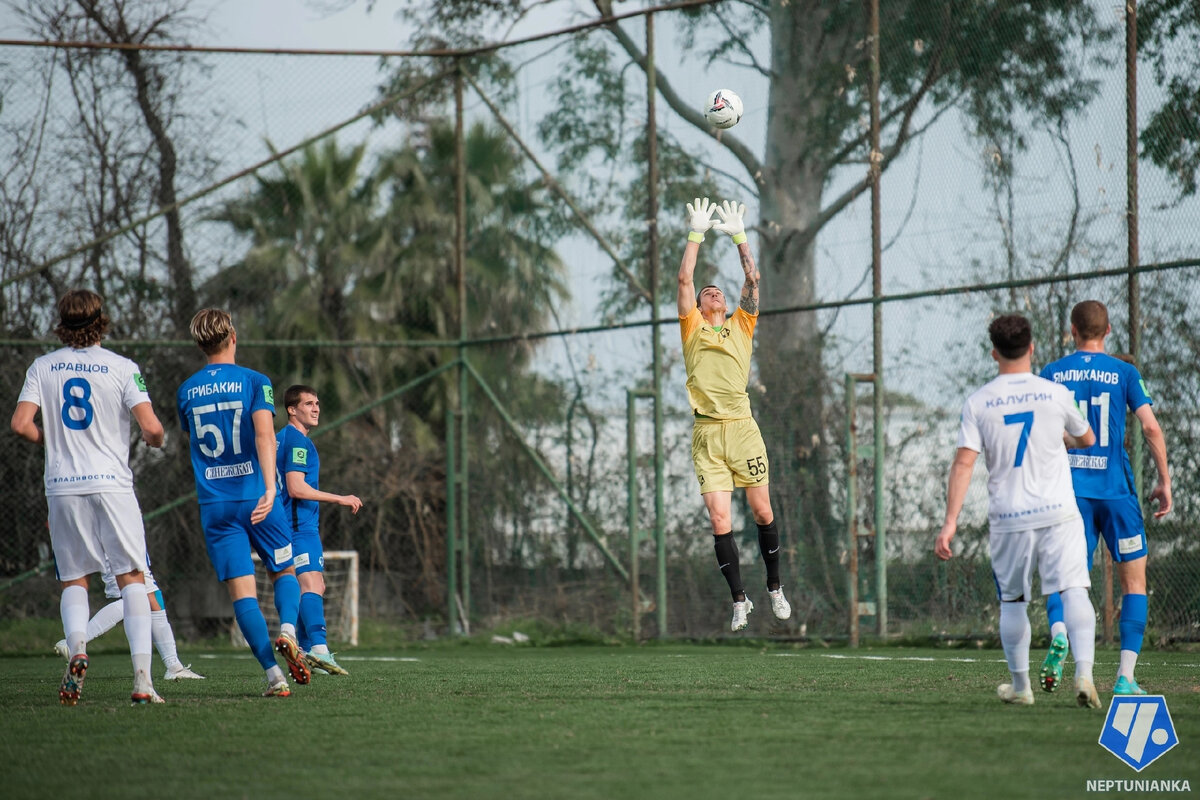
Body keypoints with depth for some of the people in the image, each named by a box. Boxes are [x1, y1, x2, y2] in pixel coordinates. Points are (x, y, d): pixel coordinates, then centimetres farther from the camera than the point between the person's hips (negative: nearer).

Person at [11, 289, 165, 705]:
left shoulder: (43, 367, 4)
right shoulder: (121, 367, -3)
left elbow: (20, 424, -4)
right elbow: (151, 427, -10)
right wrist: (155, 440, 14)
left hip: (62, 487, 2)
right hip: (111, 483, -2)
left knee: (74, 580, 15)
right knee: (131, 578, 2)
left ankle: (76, 648, -12)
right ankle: (142, 679, -9)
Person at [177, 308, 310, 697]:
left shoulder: (186, 392, 9)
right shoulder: (254, 381, -2)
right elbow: (264, 435, -16)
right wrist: (270, 489, -25)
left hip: (214, 504, 2)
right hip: (256, 497, -2)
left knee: (241, 590, -1)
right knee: (285, 572, 16)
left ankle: (273, 675, -12)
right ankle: (287, 630, -14)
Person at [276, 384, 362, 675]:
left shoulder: (280, 438, 19)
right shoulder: (298, 441, -12)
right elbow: (296, 488, -21)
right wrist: (340, 499, -17)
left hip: (292, 525, 11)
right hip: (300, 526, -11)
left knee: (315, 586, 15)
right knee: (311, 584, -22)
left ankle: (305, 652, 16)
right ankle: (318, 647, -38)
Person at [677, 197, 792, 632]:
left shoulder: (741, 325, 15)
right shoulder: (693, 328, 11)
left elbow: (753, 280, 9)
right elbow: (684, 279, 5)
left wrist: (739, 236, 8)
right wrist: (696, 235, 6)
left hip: (742, 428, 1)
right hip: (707, 433, -1)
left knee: (762, 512, 4)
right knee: (719, 520, -6)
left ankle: (774, 587, 21)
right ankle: (740, 599, 2)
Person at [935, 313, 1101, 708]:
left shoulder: (977, 403, -1)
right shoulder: (1056, 394, 1)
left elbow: (964, 462, -8)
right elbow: (1086, 439, 19)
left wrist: (950, 521, -9)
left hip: (1007, 518, 1)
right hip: (1058, 513, -1)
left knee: (1013, 602, 15)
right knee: (1074, 591, -7)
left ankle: (1020, 686, 22)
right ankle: (1084, 672, -25)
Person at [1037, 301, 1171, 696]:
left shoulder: (1051, 374, 5)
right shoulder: (1125, 373, 2)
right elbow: (1151, 427, -6)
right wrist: (1164, 481, 3)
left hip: (1068, 490, 1)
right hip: (1115, 488, -1)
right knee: (1134, 579, 10)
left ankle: (1058, 632, -27)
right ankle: (1125, 677, 0)